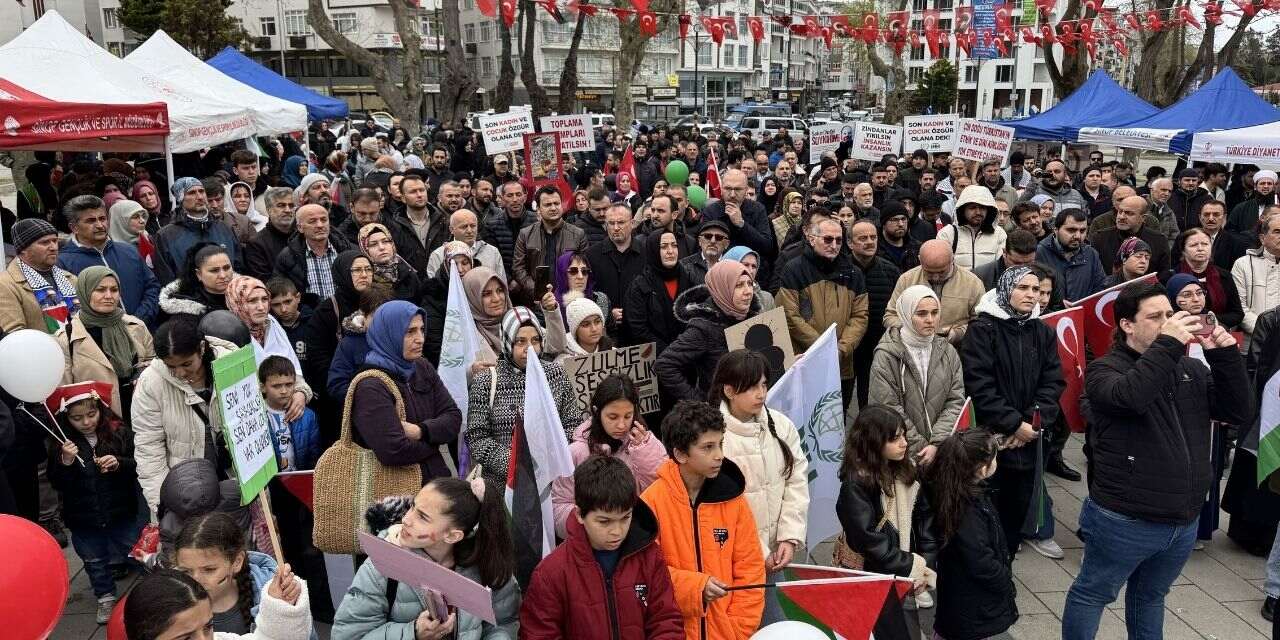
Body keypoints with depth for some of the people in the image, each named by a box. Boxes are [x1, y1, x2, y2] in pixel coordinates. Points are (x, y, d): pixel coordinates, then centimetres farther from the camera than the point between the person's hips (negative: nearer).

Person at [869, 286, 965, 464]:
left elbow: (955, 401, 2)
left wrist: (937, 444, -10)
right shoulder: (886, 356, -8)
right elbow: (888, 411, -11)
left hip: (942, 448, 3)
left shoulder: (948, 352, 6)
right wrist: (921, 449, -12)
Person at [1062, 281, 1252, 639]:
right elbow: (1129, 396, -33)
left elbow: (1239, 412, 2)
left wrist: (1225, 356, -9)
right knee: (1092, 595, 10)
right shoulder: (1105, 369, -11)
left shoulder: (1191, 369, 6)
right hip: (1125, 521, -6)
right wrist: (1168, 344, -27)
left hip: (1183, 523, 6)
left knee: (1150, 597, 25)